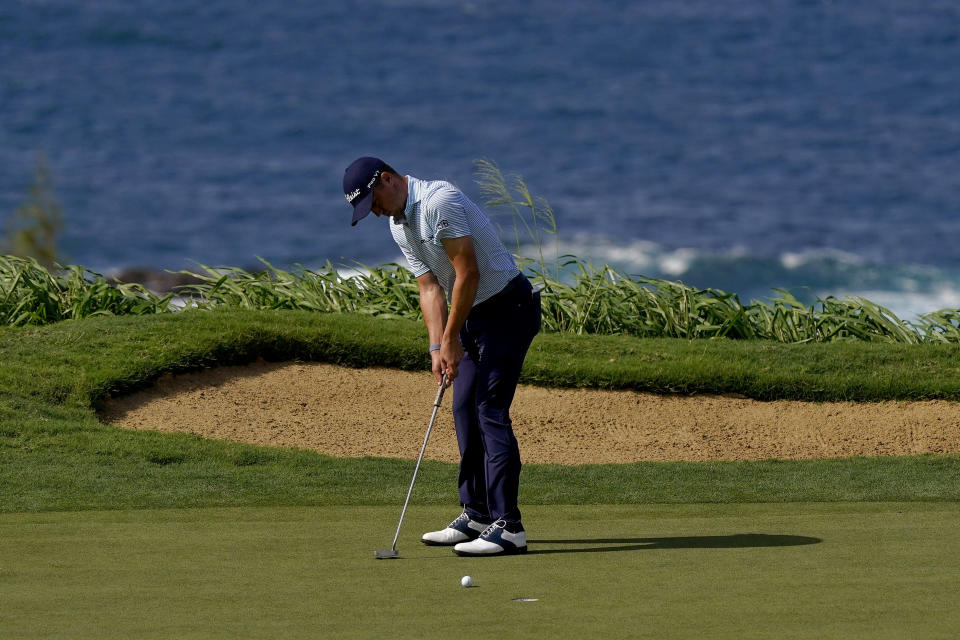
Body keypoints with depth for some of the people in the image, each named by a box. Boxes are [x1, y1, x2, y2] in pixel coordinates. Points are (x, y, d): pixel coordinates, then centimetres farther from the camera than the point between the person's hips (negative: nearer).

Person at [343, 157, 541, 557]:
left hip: (507, 309, -10)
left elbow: (469, 273, -22)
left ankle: (508, 527, -17)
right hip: (474, 314, 10)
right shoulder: (398, 226, 9)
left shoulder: (439, 202, -21)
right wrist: (438, 347, -5)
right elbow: (430, 288, 8)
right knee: (465, 409, 12)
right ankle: (477, 515, 20)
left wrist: (451, 339, -16)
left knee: (490, 410, -14)